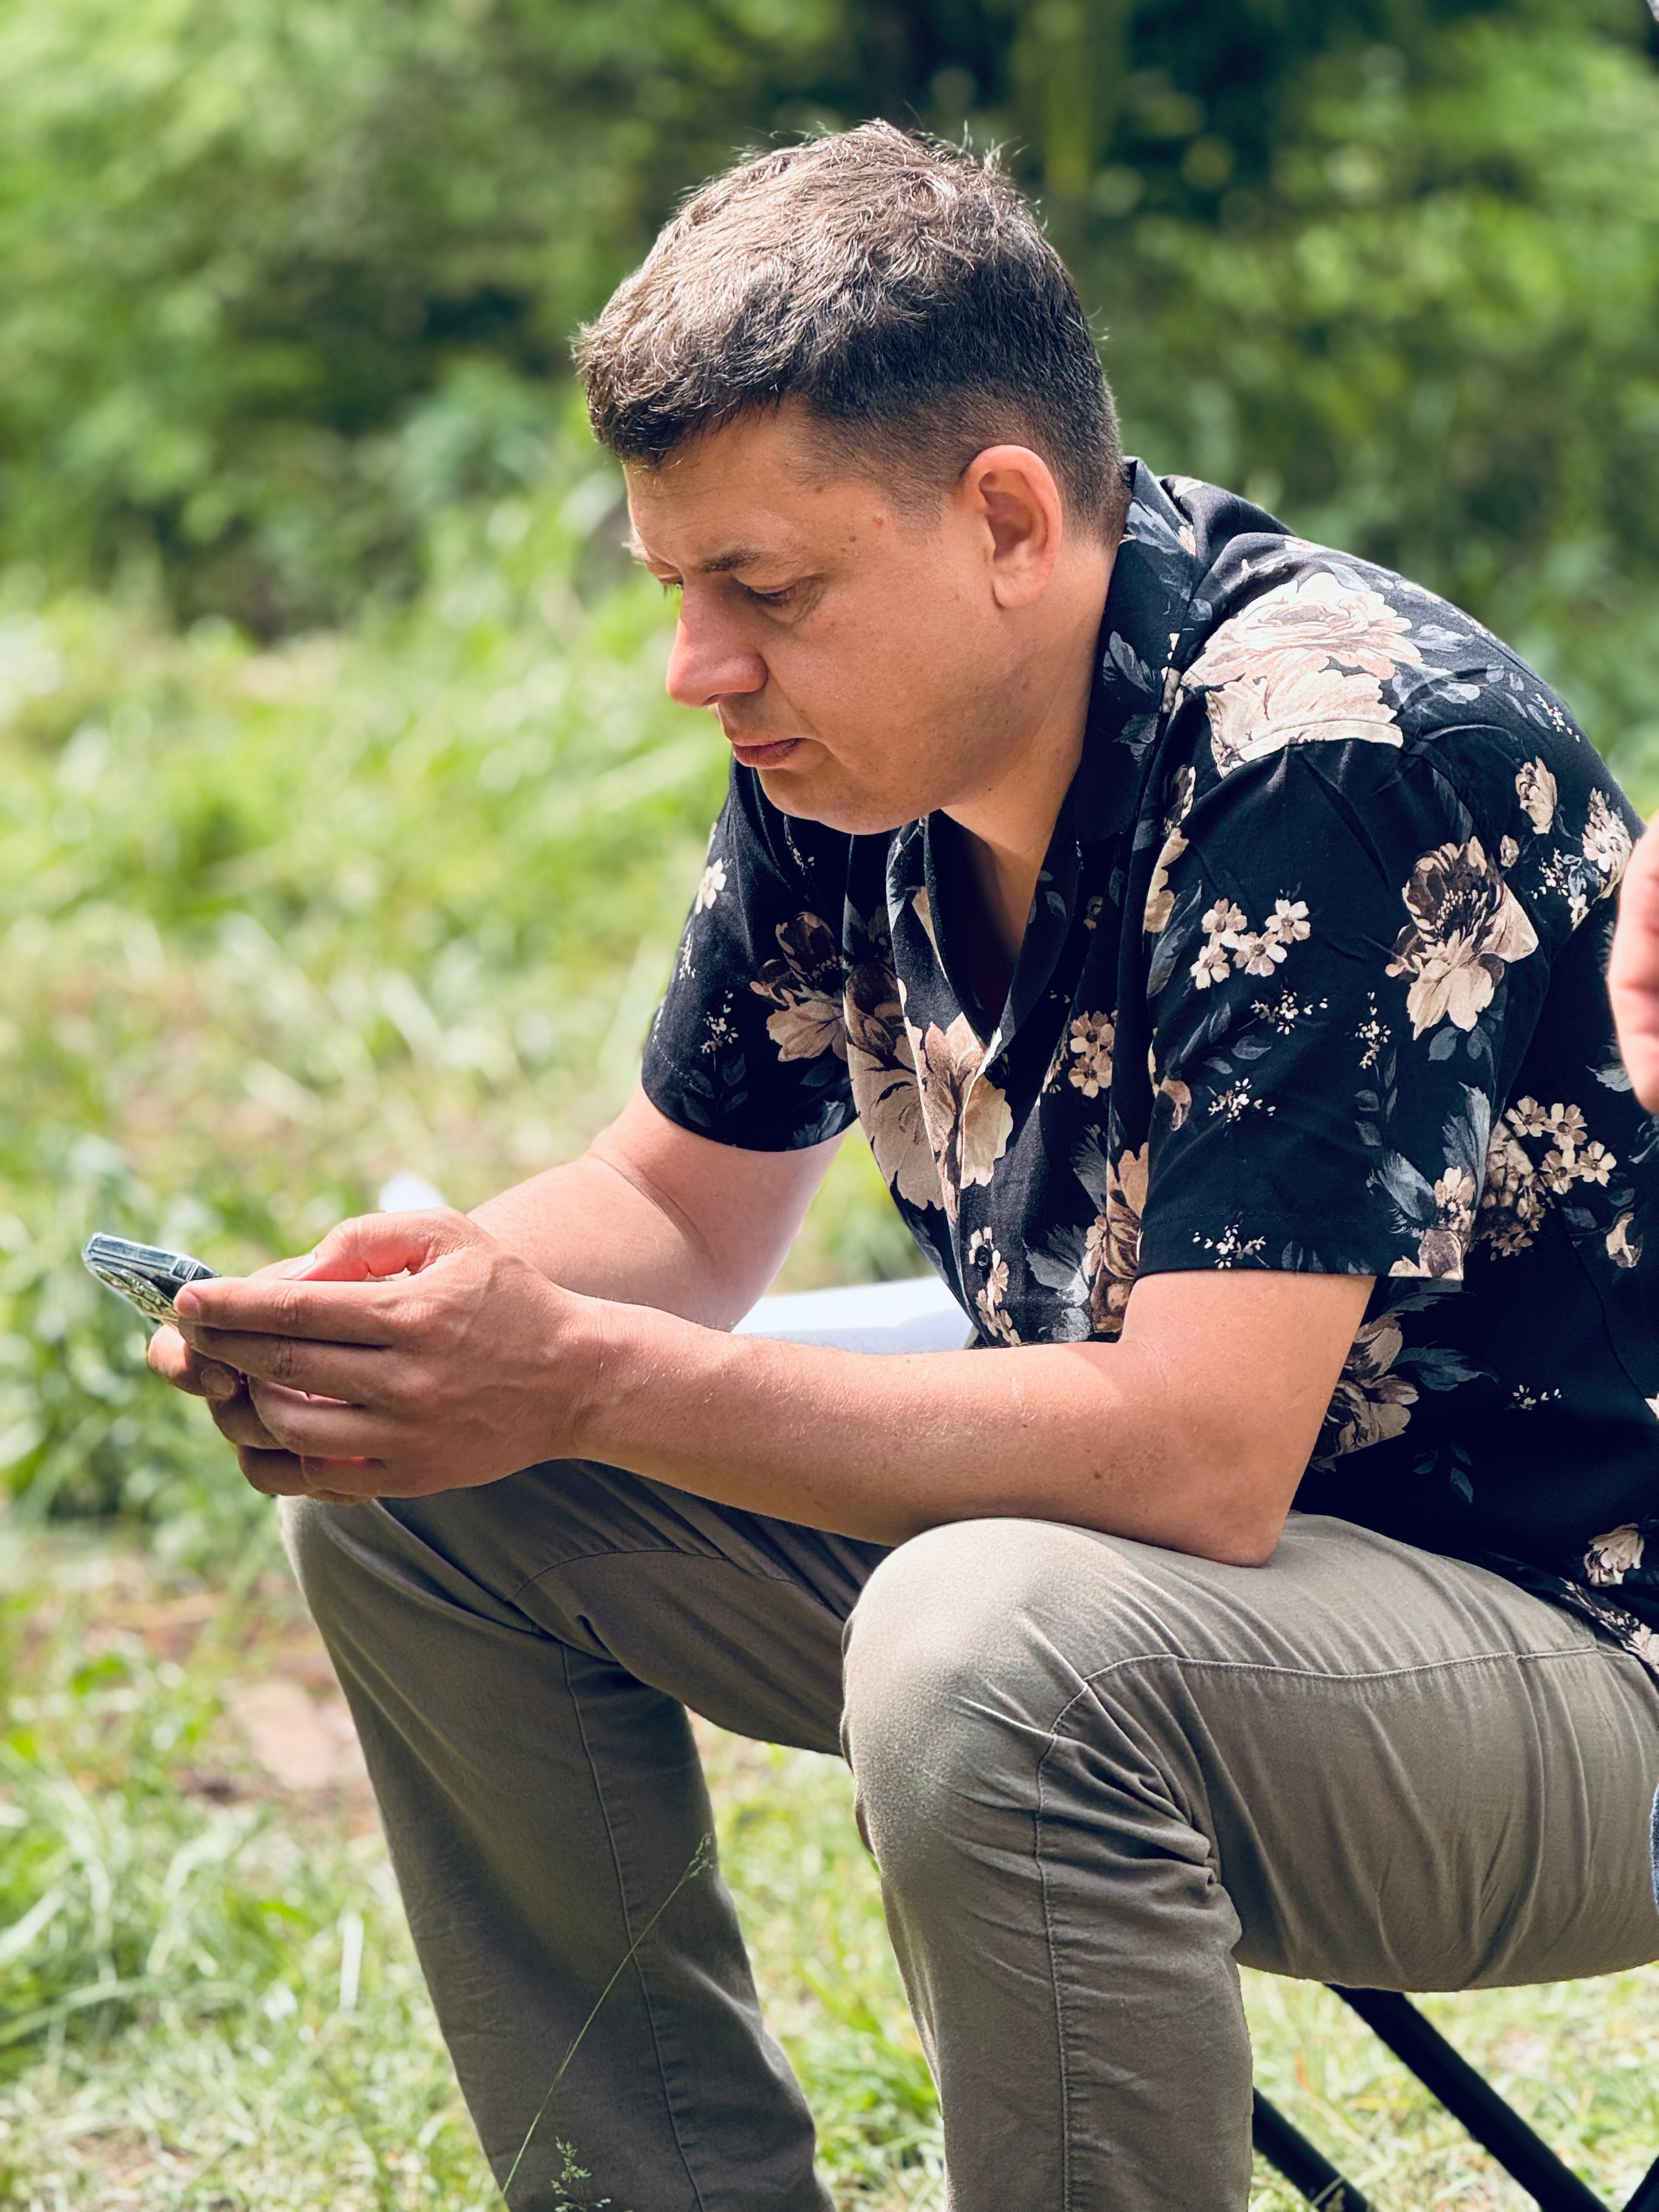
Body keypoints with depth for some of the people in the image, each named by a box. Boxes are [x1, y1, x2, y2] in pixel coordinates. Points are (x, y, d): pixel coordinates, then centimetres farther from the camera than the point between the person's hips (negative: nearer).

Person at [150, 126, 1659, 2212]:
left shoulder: (1334, 760, -27)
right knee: (413, 1496, 1)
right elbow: (686, 1203, 10)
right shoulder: (848, 743, -2)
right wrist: (428, 1293, -13)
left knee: (997, 1662, -38)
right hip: (1135, 1555, 8)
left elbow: (1199, 1455, -33)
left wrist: (583, 1385, -32)